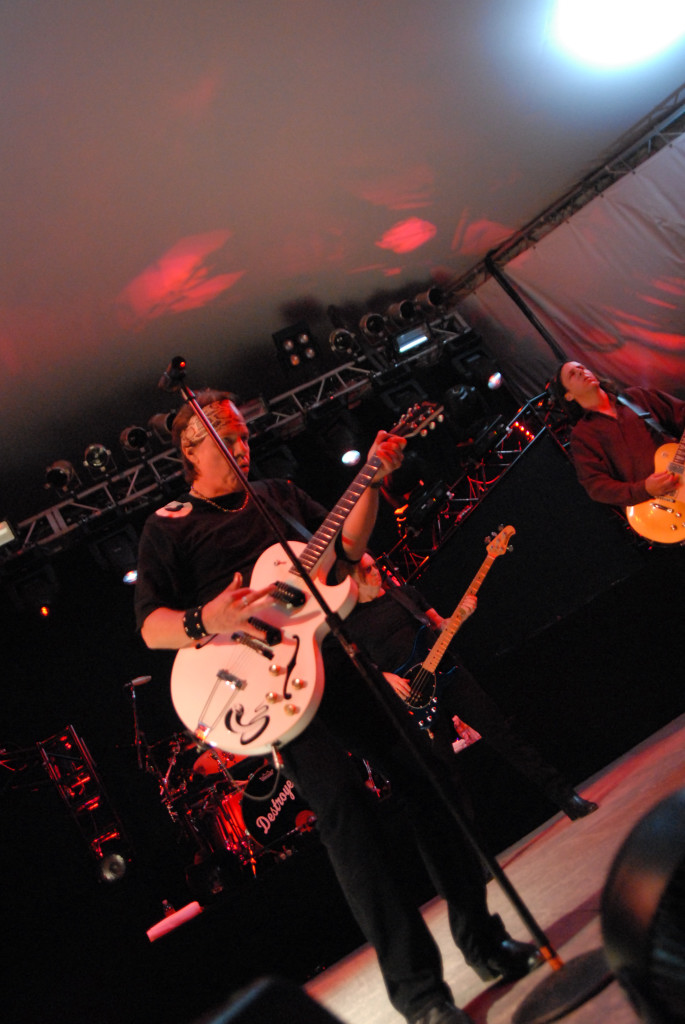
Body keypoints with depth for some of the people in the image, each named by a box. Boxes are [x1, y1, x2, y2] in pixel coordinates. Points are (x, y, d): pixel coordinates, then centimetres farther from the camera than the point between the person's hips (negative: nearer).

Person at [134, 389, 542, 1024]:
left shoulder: (278, 494, 19)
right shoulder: (167, 527, 6)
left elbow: (347, 546, 16)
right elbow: (150, 625, -2)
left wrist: (373, 482, 3)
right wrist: (205, 622, -23)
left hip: (336, 654, 5)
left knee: (423, 771, 2)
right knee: (342, 805, -12)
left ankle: (480, 937, 20)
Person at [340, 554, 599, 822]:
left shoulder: (405, 593, 11)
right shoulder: (350, 621, 1)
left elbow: (440, 624, 14)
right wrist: (382, 676, -16)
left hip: (445, 673, 3)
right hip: (413, 698, -2)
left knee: (500, 732, -1)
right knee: (444, 767, 0)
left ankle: (565, 796, 6)